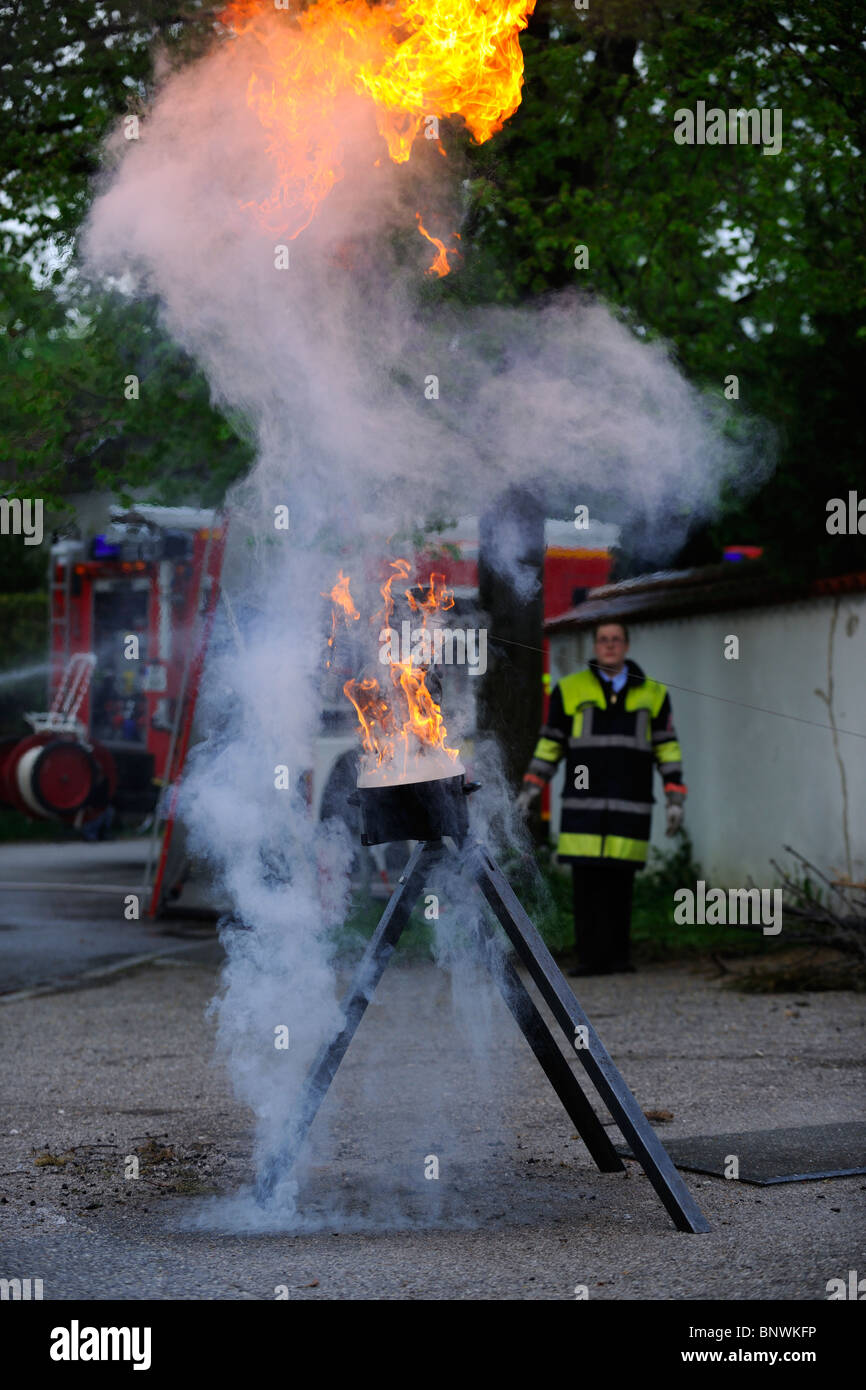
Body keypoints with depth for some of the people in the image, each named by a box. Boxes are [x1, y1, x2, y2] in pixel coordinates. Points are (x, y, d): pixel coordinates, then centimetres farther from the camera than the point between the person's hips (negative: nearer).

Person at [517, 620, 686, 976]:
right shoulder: (570, 690, 7)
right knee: (587, 883, -6)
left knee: (620, 883, -1)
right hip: (583, 807, -1)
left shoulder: (652, 694, 10)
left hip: (630, 809, 1)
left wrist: (675, 800, 3)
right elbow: (550, 744, 11)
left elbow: (667, 749, 11)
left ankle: (617, 957, 6)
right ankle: (590, 957, -4)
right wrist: (529, 790, 4)